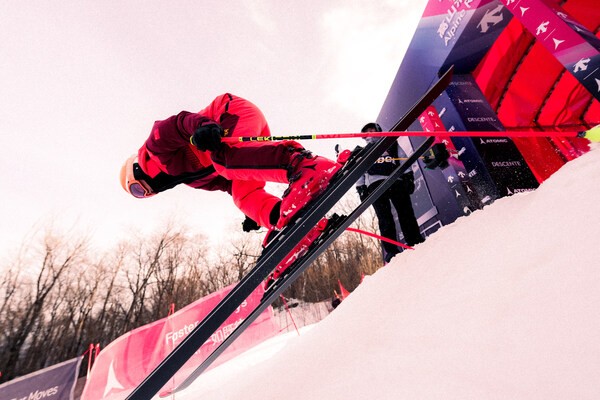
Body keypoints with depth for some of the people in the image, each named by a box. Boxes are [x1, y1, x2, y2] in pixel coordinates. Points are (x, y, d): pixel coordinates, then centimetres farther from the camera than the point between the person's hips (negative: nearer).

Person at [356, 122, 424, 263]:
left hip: (396, 181, 1)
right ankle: (391, 250, -15)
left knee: (406, 214, -8)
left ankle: (416, 243, -6)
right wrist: (361, 190, 5)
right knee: (384, 218, -11)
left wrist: (408, 177, 1)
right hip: (375, 185, 0)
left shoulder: (391, 144, 27)